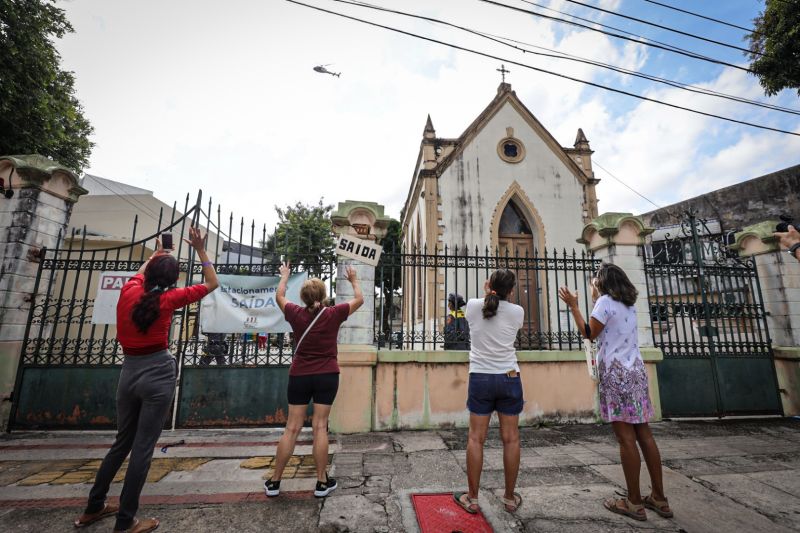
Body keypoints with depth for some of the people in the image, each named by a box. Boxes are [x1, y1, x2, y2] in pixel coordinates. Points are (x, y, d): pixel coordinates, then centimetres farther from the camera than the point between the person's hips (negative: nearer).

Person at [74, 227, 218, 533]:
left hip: (128, 373, 6)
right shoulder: (168, 299, -9)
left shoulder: (129, 290, 2)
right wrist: (200, 250, 1)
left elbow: (140, 274, 27)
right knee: (143, 448, 4)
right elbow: (212, 283, -1)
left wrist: (155, 255, 42)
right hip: (158, 373, -6)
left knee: (121, 442, 23)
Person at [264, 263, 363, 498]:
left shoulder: (296, 314, -4)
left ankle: (274, 482, 20)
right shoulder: (333, 314, -9)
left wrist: (284, 276, 31)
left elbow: (279, 297, 16)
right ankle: (322, 482, 14)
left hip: (299, 376, 2)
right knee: (320, 427, 4)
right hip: (327, 376, -2)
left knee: (292, 429, 9)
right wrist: (354, 280, 21)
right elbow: (359, 299, 6)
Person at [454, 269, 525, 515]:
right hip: (509, 378, 1)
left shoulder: (473, 306, -4)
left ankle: (472, 499, 18)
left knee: (476, 438, 7)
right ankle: (510, 498, 26)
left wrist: (488, 293, 32)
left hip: (481, 377, 0)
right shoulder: (517, 312, -4)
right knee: (511, 439, 11)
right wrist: (500, 297, 23)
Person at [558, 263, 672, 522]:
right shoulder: (628, 305, 16)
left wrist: (573, 305, -4)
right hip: (634, 370, 8)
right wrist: (596, 298, 31)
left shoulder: (605, 301, -8)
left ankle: (634, 502, 5)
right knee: (643, 434, 11)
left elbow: (590, 333, -8)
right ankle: (659, 498, 19)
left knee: (626, 437, -3)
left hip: (616, 373, -8)